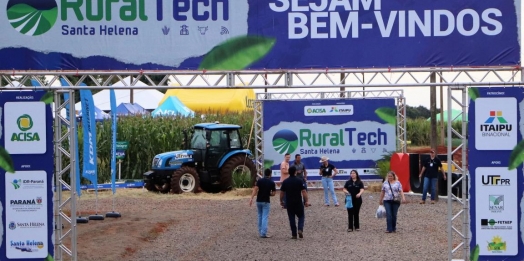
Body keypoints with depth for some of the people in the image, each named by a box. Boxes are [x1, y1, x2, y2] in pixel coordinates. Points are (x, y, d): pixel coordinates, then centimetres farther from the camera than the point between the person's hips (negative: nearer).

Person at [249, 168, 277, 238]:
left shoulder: (259, 181, -2)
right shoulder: (272, 183, -4)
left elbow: (255, 189, -13)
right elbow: (273, 193, -1)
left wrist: (251, 198, -18)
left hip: (259, 201, 3)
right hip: (266, 202, -3)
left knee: (260, 216, 18)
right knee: (265, 217, -4)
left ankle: (260, 232, 24)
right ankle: (263, 233, -12)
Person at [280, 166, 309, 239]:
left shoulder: (285, 182, 0)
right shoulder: (299, 181, -7)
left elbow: (282, 192, 4)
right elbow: (304, 192, -10)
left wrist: (281, 201, 16)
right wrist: (306, 201, -5)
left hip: (289, 203, 2)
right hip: (298, 203, -2)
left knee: (292, 218, 7)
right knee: (301, 216, 13)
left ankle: (294, 235, 7)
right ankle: (300, 229, -10)